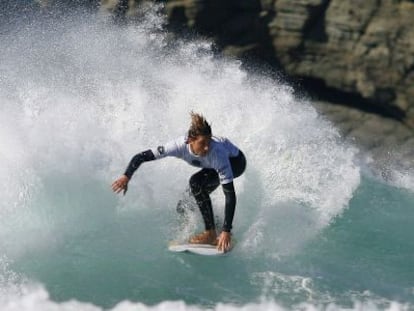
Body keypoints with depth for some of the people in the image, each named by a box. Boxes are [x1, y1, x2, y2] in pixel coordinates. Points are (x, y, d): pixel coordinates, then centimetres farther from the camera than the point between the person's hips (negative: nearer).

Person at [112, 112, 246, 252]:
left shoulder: (216, 153, -43)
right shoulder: (180, 145, -34)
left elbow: (230, 195, -42)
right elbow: (141, 156, -28)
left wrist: (226, 231, -46)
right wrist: (126, 176, -43)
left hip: (235, 161, -5)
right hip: (213, 163, 5)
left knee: (196, 182, -31)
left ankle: (211, 234, -24)